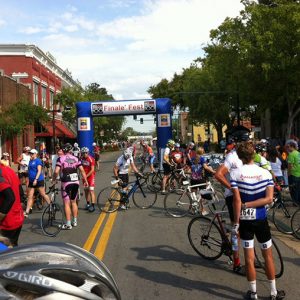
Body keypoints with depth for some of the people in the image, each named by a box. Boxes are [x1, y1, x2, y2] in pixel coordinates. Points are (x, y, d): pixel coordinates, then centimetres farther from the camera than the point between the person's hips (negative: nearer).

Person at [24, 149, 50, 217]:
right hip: (31, 181, 7)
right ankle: (27, 212, 3)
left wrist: (36, 179, -25)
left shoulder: (38, 160, -8)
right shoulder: (30, 161, 16)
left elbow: (39, 171, -16)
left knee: (43, 195, 1)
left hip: (39, 180, -7)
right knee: (30, 197, 4)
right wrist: (28, 181, 24)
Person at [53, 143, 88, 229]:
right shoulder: (75, 158, 5)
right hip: (75, 182, 4)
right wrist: (85, 181, 10)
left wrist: (54, 180, 1)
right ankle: (75, 221, 23)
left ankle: (68, 224, 3)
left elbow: (56, 171, -15)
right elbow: (82, 170, 2)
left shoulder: (60, 159, -5)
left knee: (67, 203, 2)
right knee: (74, 202, 17)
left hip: (66, 183, -4)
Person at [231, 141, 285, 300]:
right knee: (268, 256, 16)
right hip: (261, 219, 1)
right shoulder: (265, 173, -5)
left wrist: (235, 223, -11)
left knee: (249, 258, 10)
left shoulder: (235, 173, -12)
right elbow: (269, 198, -14)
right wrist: (248, 204, -10)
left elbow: (237, 200, -17)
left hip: (244, 220, -1)